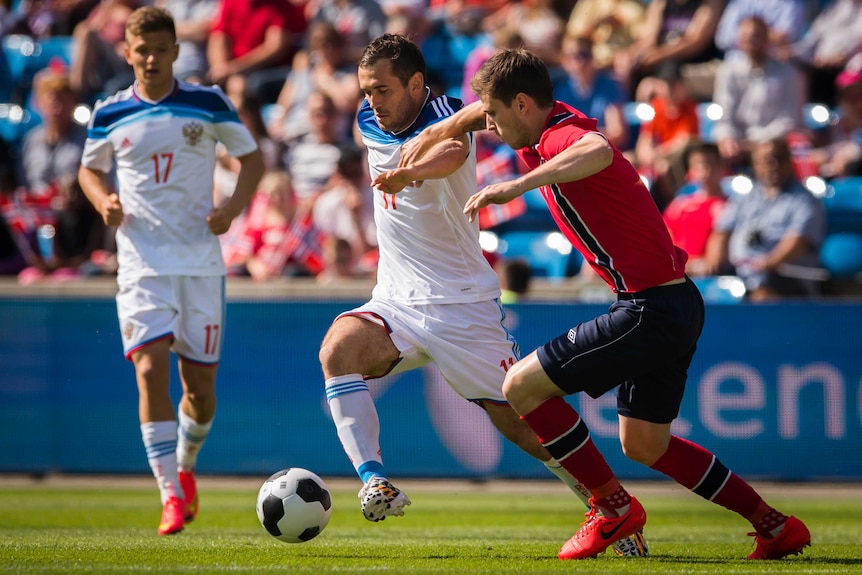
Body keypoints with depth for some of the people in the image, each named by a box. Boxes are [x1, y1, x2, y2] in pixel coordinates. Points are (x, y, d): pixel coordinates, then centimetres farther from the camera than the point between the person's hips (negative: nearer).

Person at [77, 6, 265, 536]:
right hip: (142, 262, 0)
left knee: (200, 382, 3)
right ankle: (171, 493, -16)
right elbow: (90, 169, 19)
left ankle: (186, 464, 33)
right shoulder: (110, 114, 3)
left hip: (201, 260, 0)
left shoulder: (208, 103, 1)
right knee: (151, 366, -17)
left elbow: (253, 156, 10)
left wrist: (235, 206, -7)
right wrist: (104, 201, -3)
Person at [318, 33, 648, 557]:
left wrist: (409, 172, -62)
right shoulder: (370, 125, 5)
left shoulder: (444, 118, -16)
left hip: (463, 307, -5)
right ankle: (375, 483, -34)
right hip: (396, 302, 5)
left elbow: (453, 151, -43)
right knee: (338, 349, -26)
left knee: (522, 421, -5)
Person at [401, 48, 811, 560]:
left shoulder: (564, 134, -18)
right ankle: (775, 527, 23)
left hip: (652, 307, -11)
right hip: (677, 304, 11)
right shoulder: (553, 123, 11)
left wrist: (518, 185, -50)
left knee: (522, 386, -7)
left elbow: (599, 151, -45)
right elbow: (487, 107, 31)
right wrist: (435, 132, 21)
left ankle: (614, 507, 1)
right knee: (645, 445, 20)